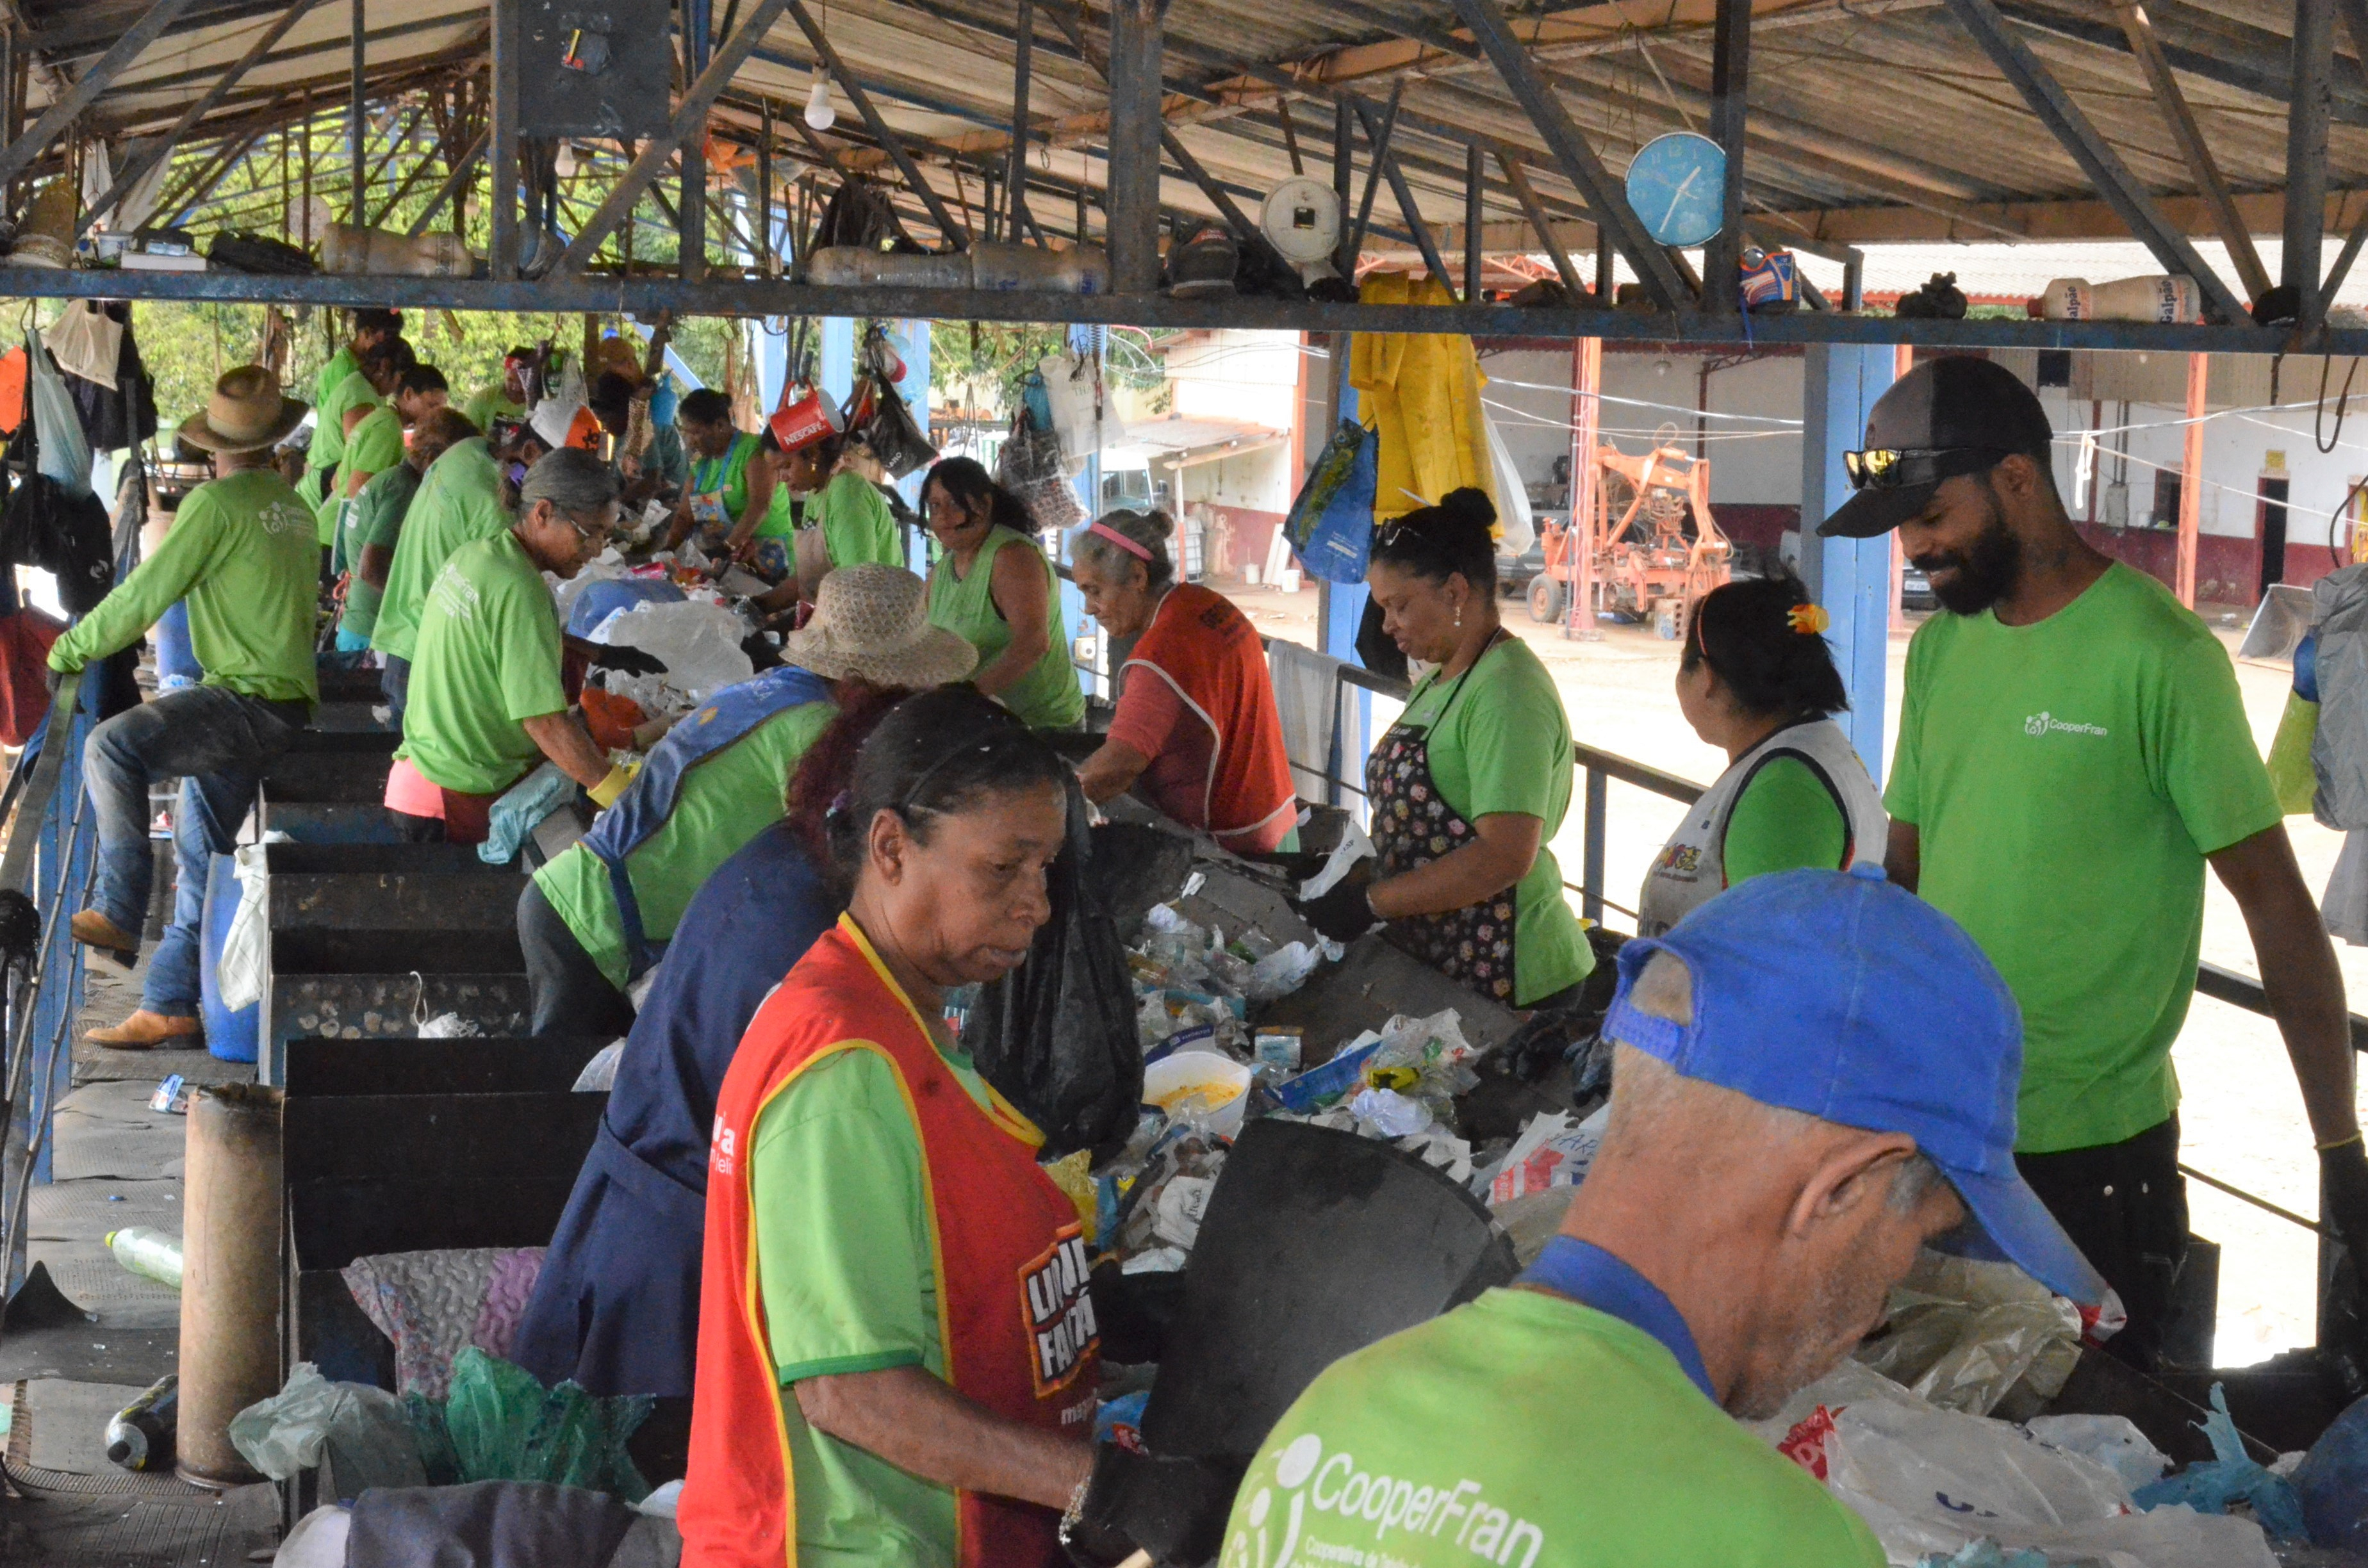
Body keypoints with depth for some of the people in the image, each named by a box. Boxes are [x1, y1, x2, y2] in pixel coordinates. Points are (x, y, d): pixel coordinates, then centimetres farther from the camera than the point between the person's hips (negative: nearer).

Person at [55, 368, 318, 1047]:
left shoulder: (217, 502, -10)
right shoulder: (295, 507, 15)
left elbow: (145, 596, -10)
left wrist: (72, 648, 4)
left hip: (250, 699, -9)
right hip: (288, 705, 9)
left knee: (112, 745, -23)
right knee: (197, 858, 9)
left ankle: (118, 912, -23)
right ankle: (168, 1007, 9)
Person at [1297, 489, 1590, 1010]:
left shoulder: (1506, 692, -17)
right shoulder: (1440, 680, 14)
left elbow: (1506, 856, -25)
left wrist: (1370, 902, -21)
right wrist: (1356, 874, 2)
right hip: (1432, 966, 9)